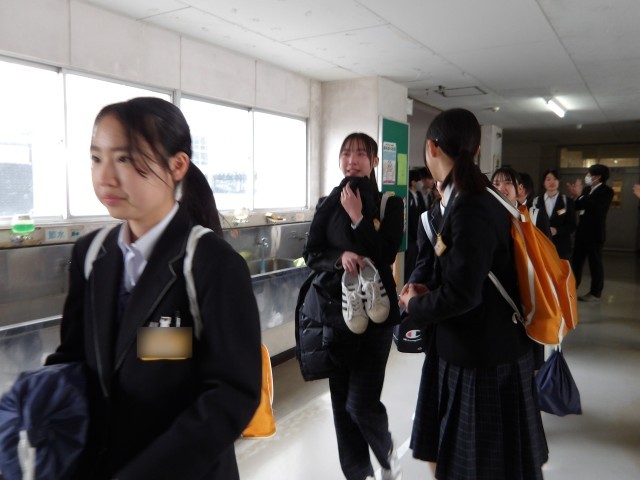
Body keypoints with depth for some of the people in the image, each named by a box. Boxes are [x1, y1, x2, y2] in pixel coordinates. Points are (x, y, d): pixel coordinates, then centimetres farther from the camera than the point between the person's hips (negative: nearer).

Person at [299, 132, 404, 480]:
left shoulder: (390, 205, 0)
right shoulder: (327, 204, 7)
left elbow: (385, 255, -10)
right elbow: (310, 254, 1)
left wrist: (357, 218, -16)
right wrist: (339, 258, -17)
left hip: (374, 311, -3)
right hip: (335, 310, 3)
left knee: (361, 402, -4)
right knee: (341, 400, 10)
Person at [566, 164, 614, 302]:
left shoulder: (606, 191, -9)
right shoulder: (587, 189, 11)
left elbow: (595, 206, -25)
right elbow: (577, 207, 10)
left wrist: (579, 194, -23)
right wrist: (575, 196, -6)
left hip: (595, 233, -7)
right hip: (582, 231, 7)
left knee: (595, 262, 1)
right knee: (576, 260, 13)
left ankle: (595, 293, 10)